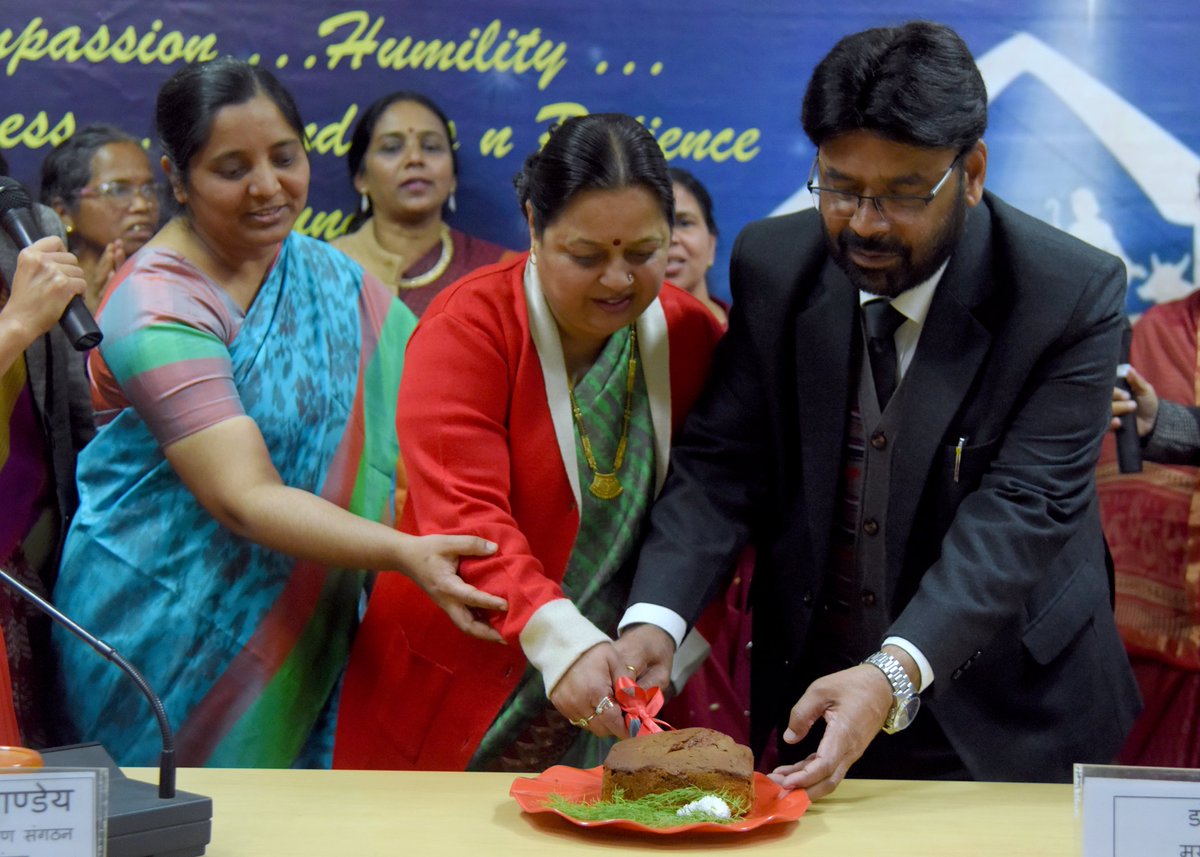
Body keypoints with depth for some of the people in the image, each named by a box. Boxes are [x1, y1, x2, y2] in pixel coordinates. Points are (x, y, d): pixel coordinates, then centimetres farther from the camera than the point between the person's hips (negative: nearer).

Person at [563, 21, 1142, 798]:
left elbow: (1021, 508, -24)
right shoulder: (772, 265, -6)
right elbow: (724, 459, -8)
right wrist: (654, 620, -25)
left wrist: (894, 675, -37)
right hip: (807, 693, 3)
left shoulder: (1075, 295, -17)